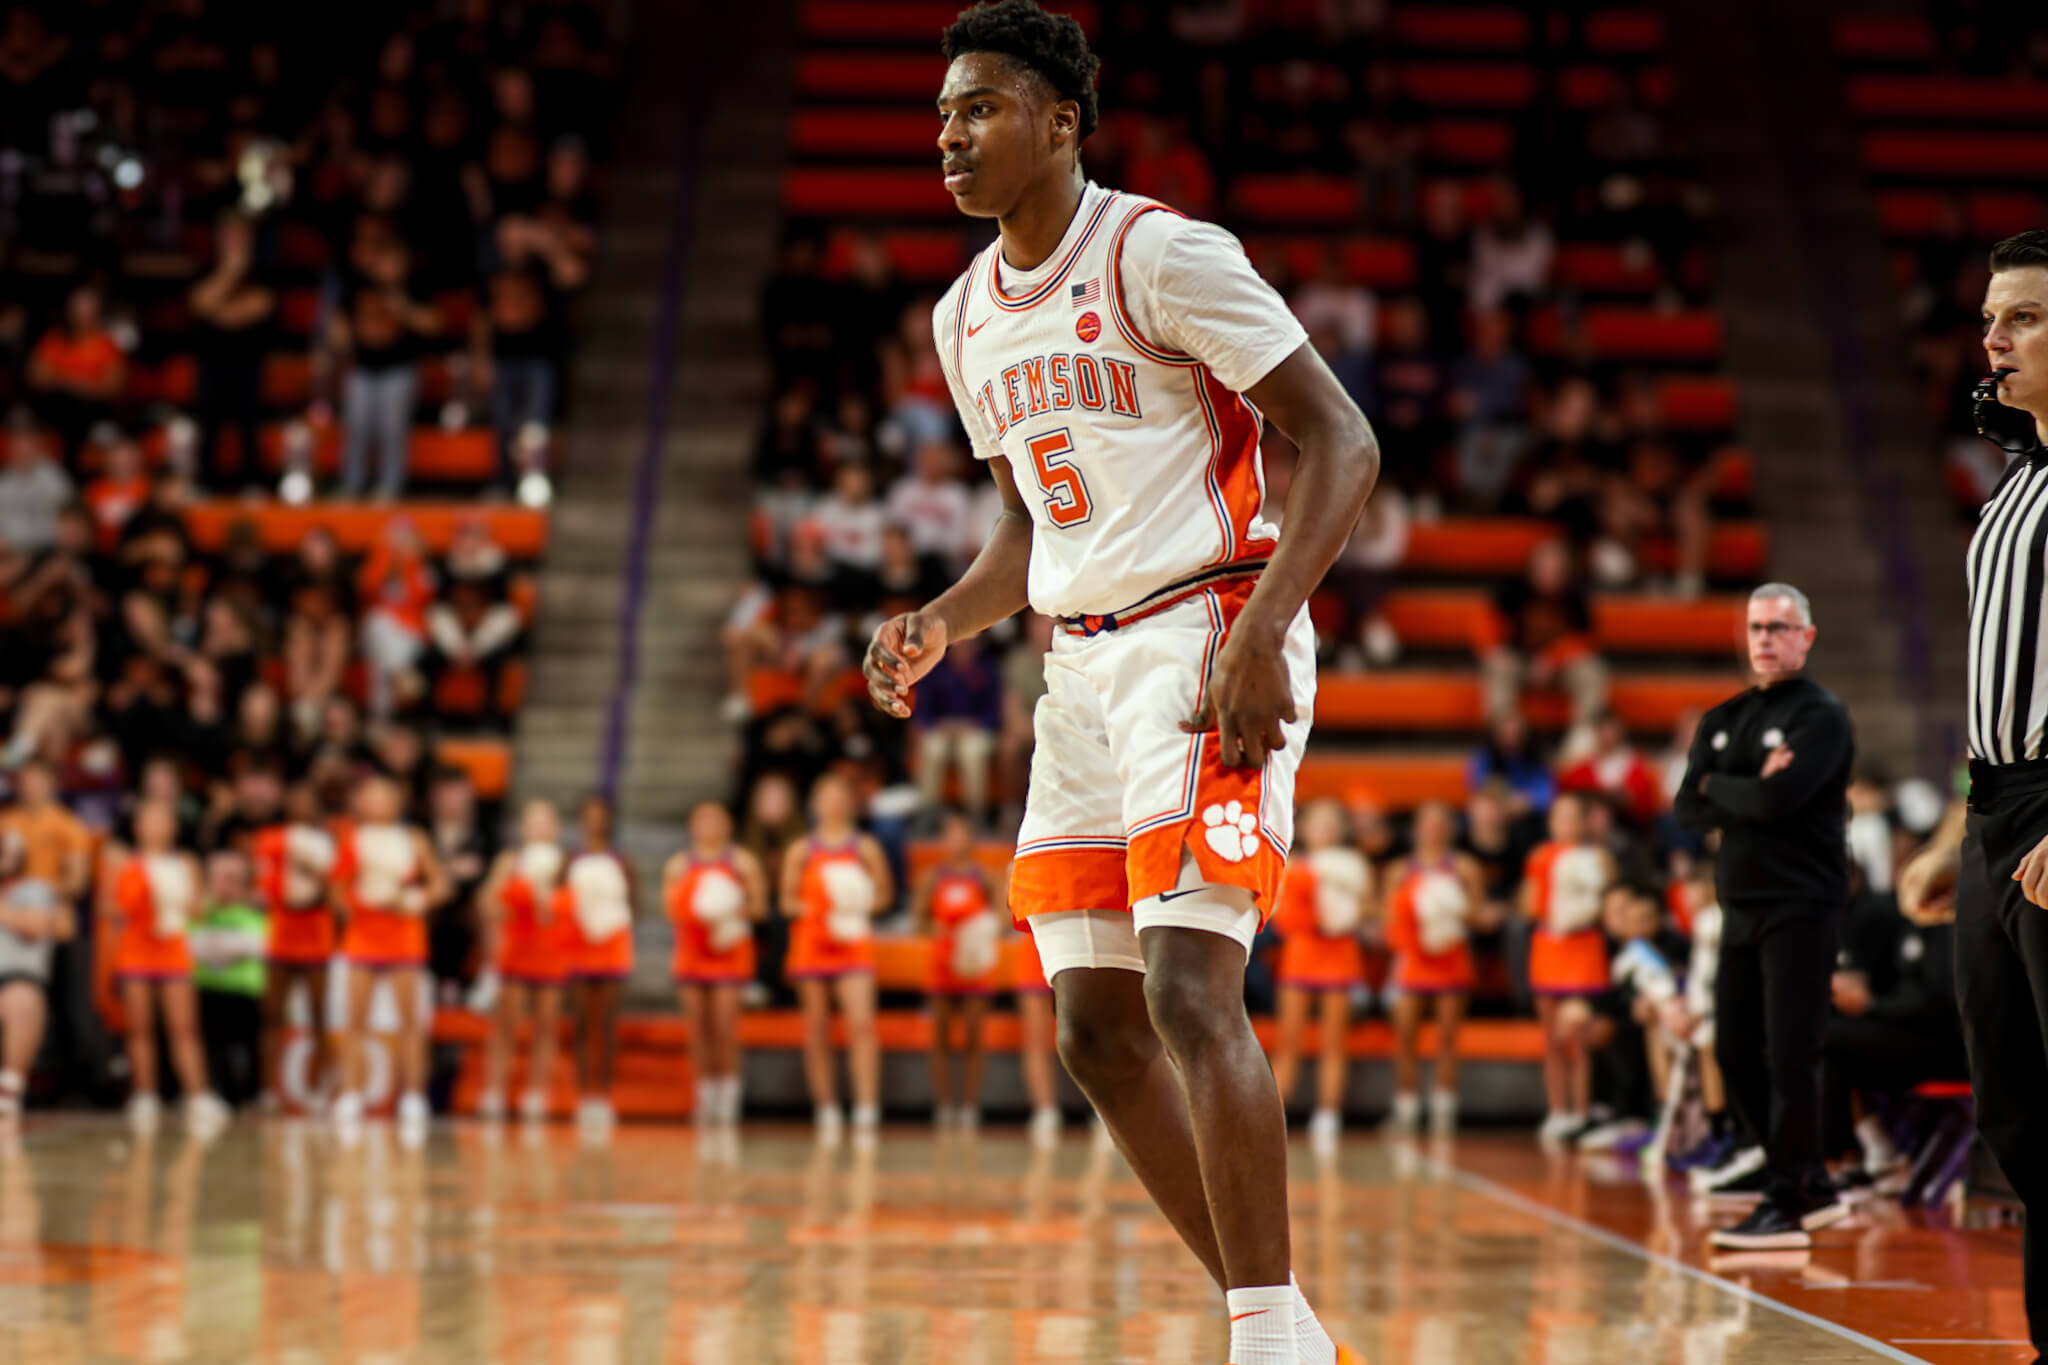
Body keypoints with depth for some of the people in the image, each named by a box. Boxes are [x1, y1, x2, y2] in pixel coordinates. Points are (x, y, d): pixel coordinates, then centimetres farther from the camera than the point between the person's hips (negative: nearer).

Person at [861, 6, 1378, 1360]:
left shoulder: (1158, 253, -10)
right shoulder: (968, 315, 14)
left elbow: (1343, 443, -13)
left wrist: (1263, 629, -24)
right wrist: (939, 623, 5)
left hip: (1205, 632, -8)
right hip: (1083, 663, 8)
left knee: (1190, 994, -19)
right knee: (1100, 1031, 4)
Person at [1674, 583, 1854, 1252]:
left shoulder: (1821, 716, -6)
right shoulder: (1724, 719, 15)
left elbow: (1777, 800, -21)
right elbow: (1688, 808, 3)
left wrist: (1717, 786, -4)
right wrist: (1751, 790, -11)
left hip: (1800, 909, -8)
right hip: (1741, 907, 8)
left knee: (1789, 1058, -8)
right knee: (1736, 1054, 10)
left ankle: (1786, 1208, -5)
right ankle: (1814, 1187, 21)